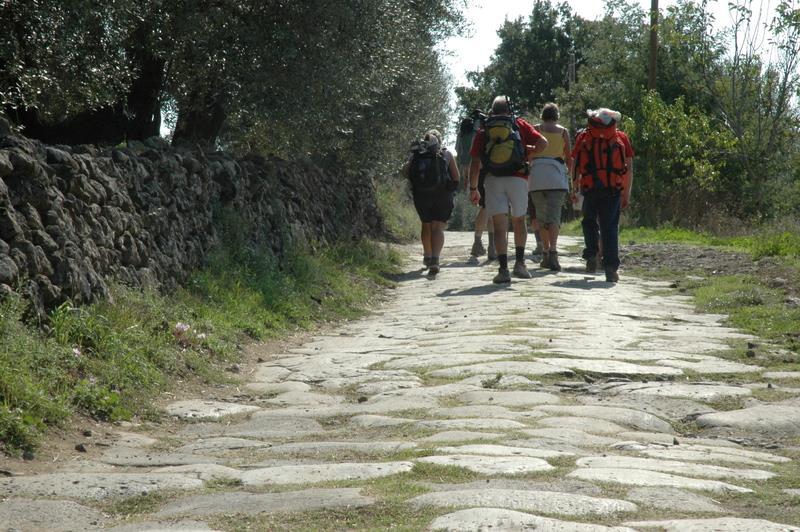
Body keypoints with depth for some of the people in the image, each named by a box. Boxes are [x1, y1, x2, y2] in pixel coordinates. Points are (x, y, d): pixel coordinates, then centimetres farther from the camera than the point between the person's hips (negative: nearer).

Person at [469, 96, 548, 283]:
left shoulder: (483, 130, 11)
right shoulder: (520, 125, 10)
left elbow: (475, 163, 6)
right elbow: (543, 143, -1)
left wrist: (473, 188, 12)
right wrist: (529, 152, 18)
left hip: (493, 180, 0)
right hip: (517, 178, 0)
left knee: (499, 226, -2)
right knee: (519, 221, 18)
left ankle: (503, 269, -11)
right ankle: (519, 263, 13)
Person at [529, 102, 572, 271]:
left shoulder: (535, 129, 10)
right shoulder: (563, 131, 11)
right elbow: (568, 157, 13)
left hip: (536, 174, 1)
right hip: (557, 174, -1)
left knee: (541, 215, 11)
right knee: (554, 215, -8)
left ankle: (545, 253, 12)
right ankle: (553, 252, -25)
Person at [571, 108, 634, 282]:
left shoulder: (584, 137, 11)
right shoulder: (621, 138, 11)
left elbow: (575, 164, 7)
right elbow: (629, 167, 8)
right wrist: (627, 194, 11)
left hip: (590, 188, 0)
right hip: (613, 189, 0)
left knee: (589, 222, 22)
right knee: (610, 227, 4)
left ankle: (592, 254, 6)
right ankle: (611, 268, -4)